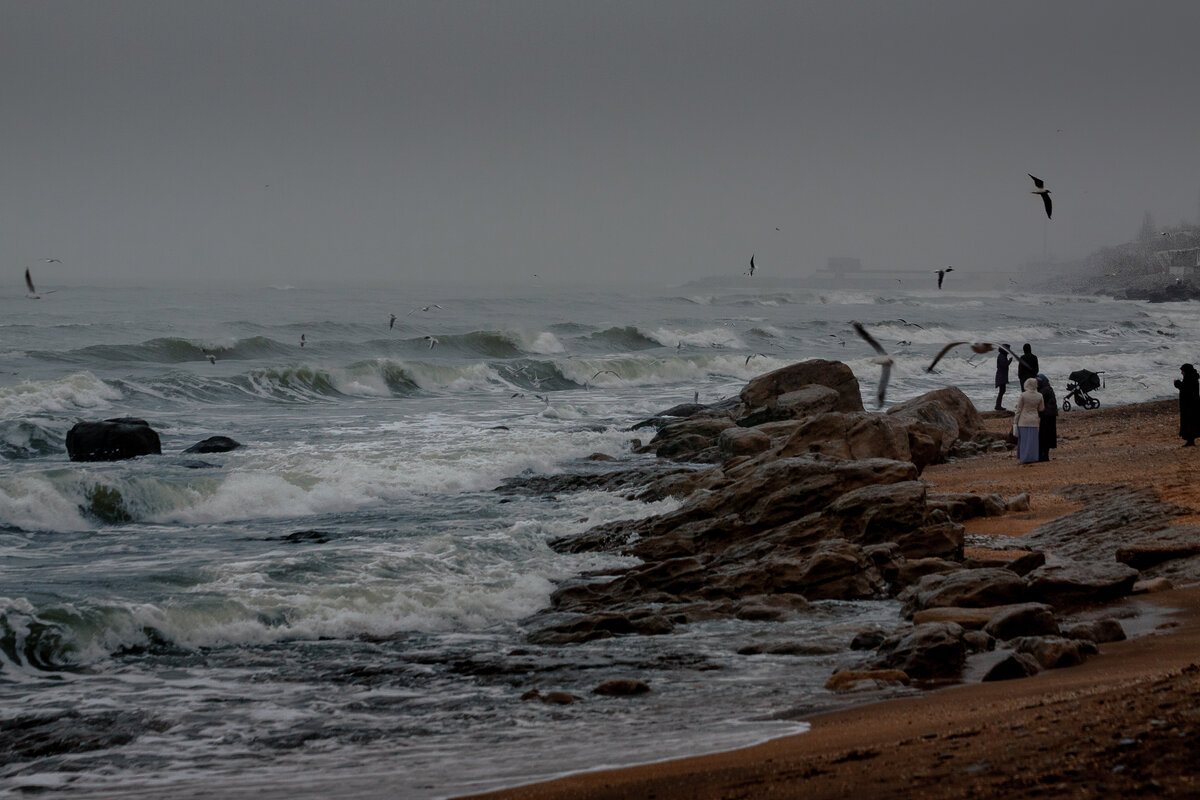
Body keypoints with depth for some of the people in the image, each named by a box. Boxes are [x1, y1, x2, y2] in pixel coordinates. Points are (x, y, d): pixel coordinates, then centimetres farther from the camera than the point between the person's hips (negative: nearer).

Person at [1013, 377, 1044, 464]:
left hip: (1023, 421, -2)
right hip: (1034, 421, 2)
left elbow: (1018, 410, -9)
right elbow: (1041, 409, 5)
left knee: (1024, 440, 5)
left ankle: (1024, 458, 5)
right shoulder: (1039, 396, -5)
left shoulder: (1023, 395, -13)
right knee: (1032, 440, 7)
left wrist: (1015, 421, -2)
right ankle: (1031, 458, 6)